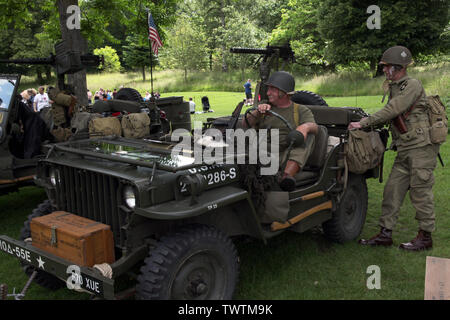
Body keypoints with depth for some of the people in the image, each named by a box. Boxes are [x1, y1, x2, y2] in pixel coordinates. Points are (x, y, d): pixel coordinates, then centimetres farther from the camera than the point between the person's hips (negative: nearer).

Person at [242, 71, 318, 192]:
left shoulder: (301, 111, 11)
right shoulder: (264, 106, 20)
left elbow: (314, 127, -8)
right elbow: (245, 124, 7)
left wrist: (306, 126, -33)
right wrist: (257, 111, -14)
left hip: (288, 159, -2)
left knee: (308, 136, -27)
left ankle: (287, 175, -47)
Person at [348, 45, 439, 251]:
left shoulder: (413, 85, -10)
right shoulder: (393, 88, 17)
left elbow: (392, 111, -20)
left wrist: (363, 123, -19)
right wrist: (367, 125, 9)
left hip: (421, 146, -8)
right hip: (404, 150, 9)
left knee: (420, 192, -2)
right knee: (392, 189, 5)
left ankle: (425, 236, 11)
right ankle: (385, 234, 11)